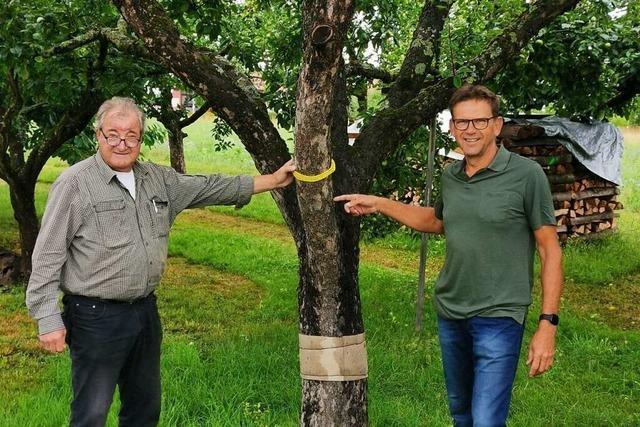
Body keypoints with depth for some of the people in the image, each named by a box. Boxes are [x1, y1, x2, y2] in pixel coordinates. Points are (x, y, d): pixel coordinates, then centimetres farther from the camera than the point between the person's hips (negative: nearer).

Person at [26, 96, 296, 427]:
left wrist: (274, 180, 16)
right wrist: (48, 319, -14)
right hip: (96, 317, -6)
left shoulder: (157, 179, 8)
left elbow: (207, 187, 16)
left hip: (146, 311, 7)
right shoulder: (74, 183, -11)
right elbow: (47, 257, -10)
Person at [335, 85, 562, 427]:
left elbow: (549, 250, -9)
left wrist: (548, 324, -14)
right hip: (449, 313, 6)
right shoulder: (451, 177, 4)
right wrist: (378, 204, 15)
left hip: (498, 318, -6)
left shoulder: (527, 175, -12)